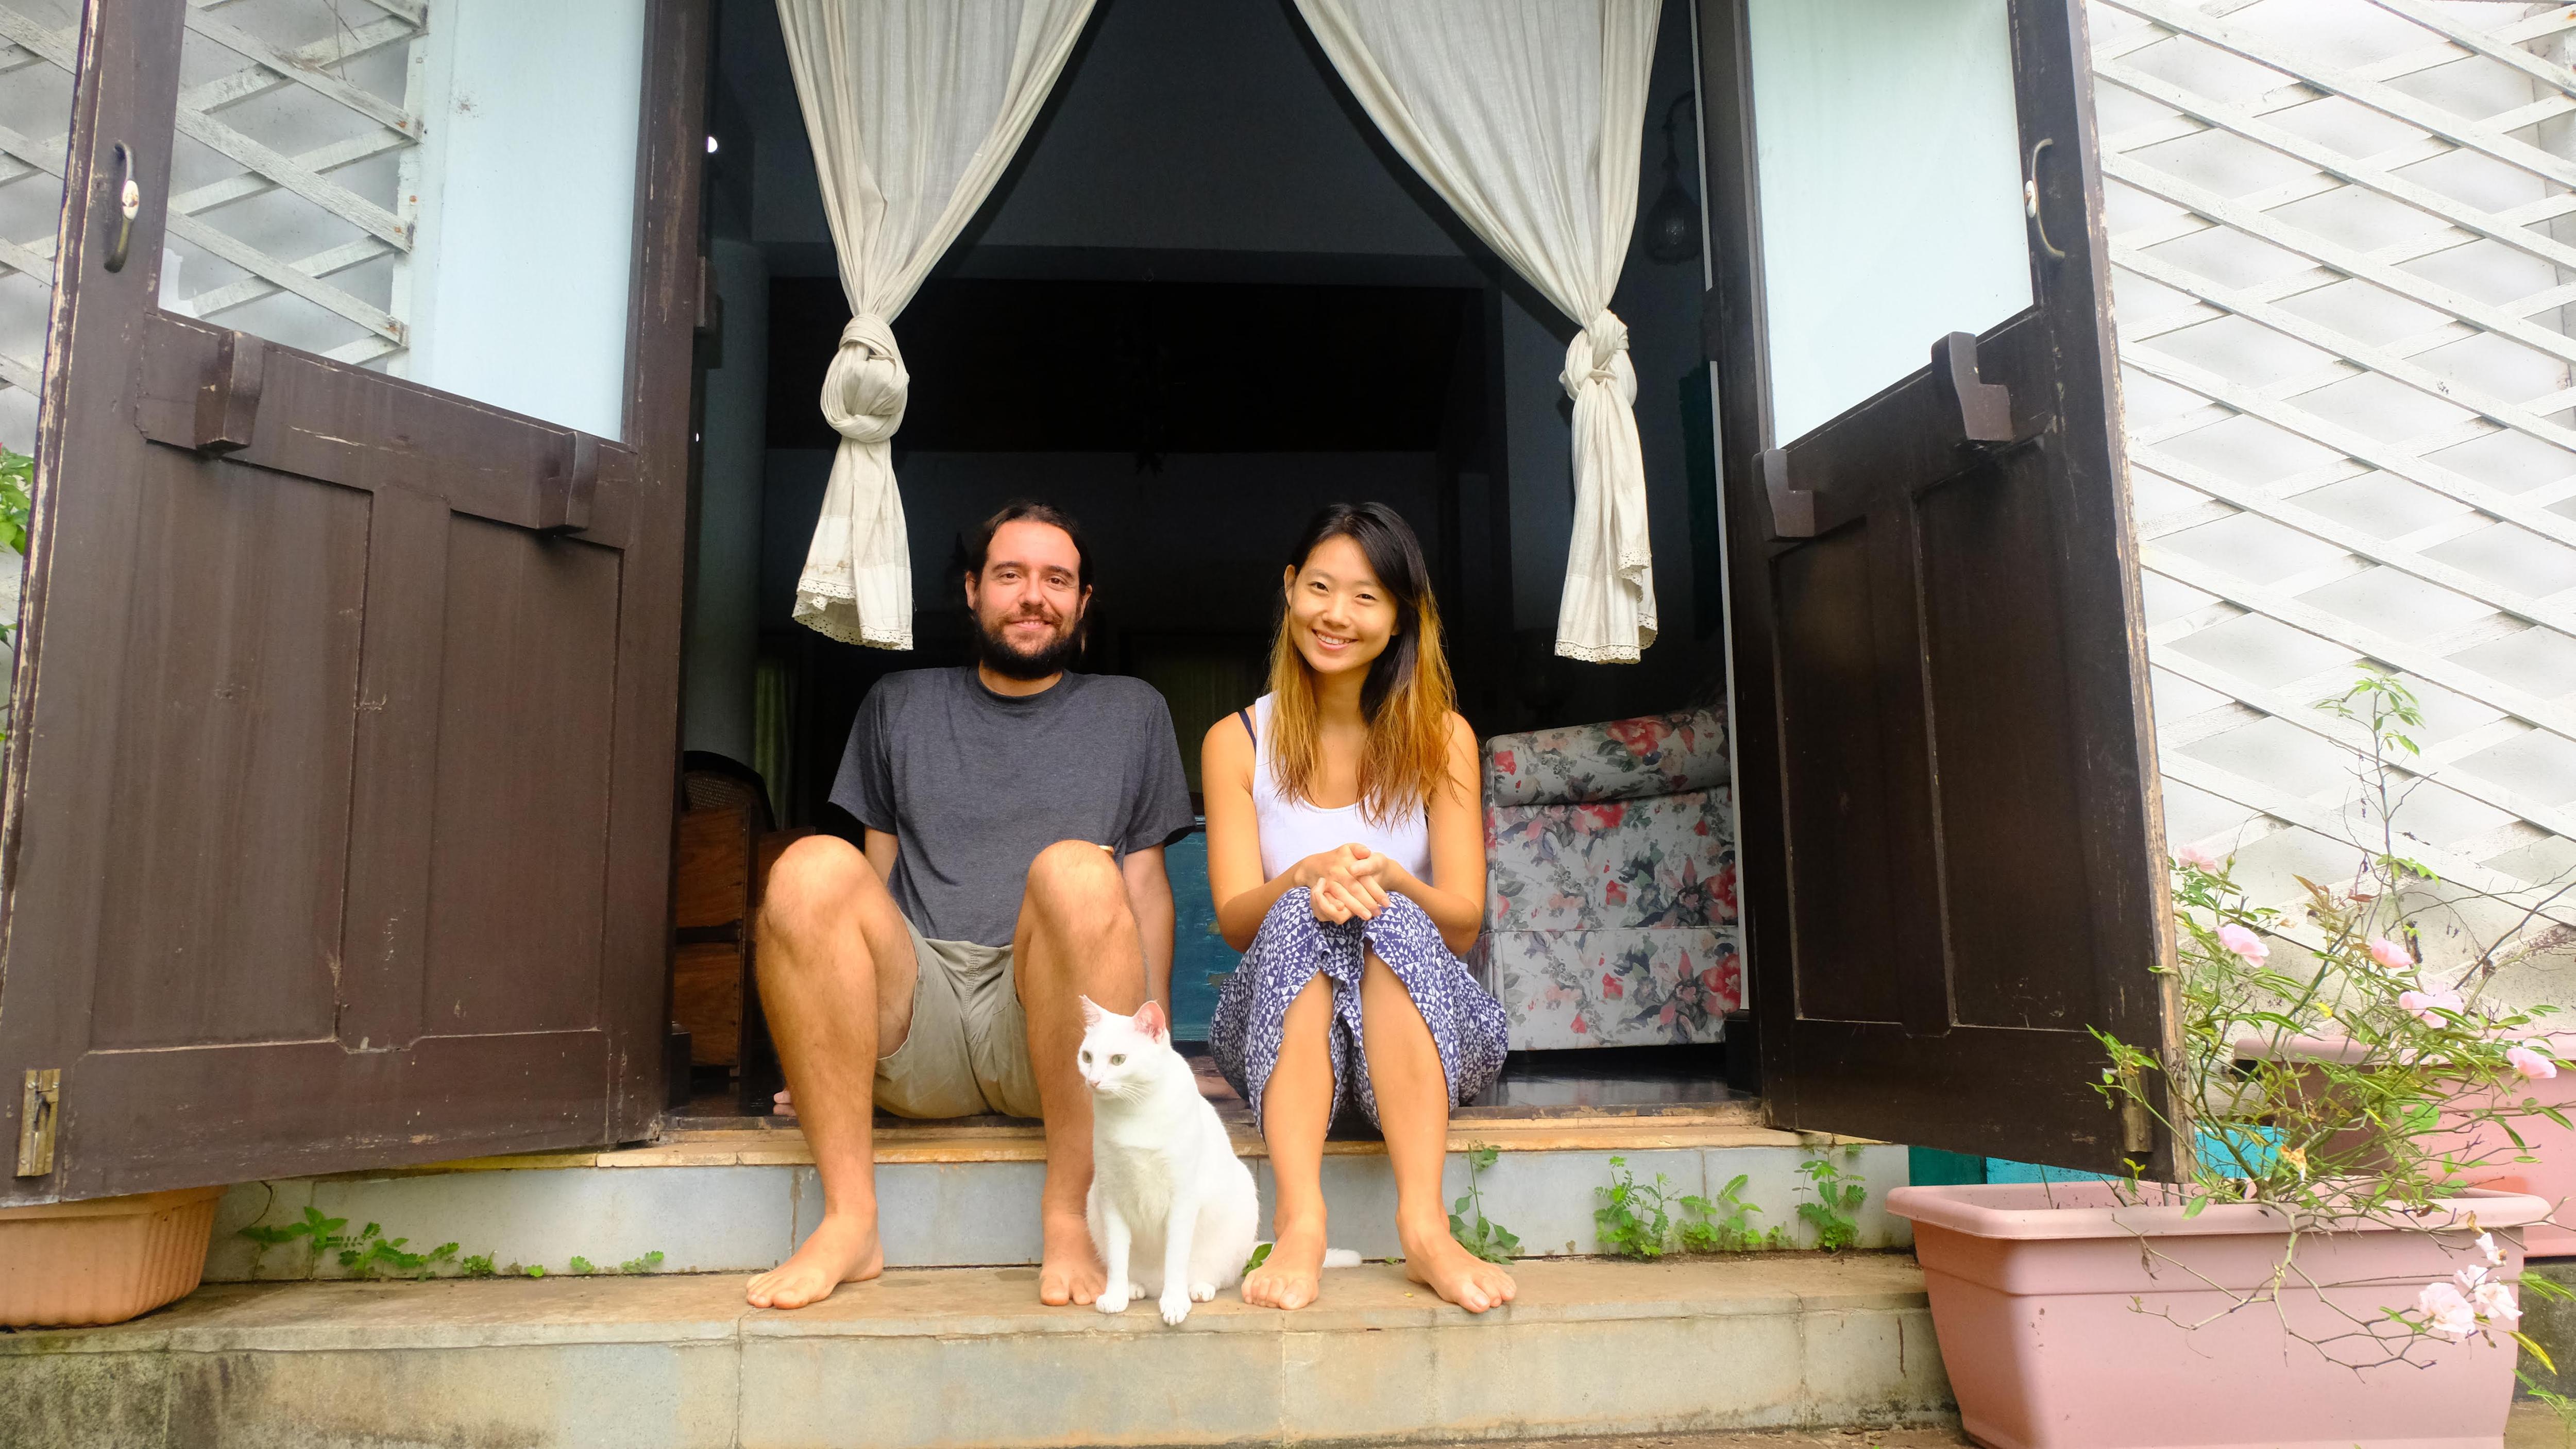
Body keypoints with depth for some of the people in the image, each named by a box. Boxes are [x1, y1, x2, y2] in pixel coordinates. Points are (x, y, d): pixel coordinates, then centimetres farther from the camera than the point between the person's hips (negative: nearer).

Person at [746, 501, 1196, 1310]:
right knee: (813, 867, -26)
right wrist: (819, 1039, 10)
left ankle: (1069, 1217, -26)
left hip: (1052, 1030, -1)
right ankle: (848, 1220, -22)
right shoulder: (899, 706, 24)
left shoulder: (1132, 712, 21)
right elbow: (877, 875, 21)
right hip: (913, 1032, 2)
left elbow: (1146, 884, 15)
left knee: (1077, 871, -33)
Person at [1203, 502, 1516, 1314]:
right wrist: (1310, 874, -27)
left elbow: (1464, 924, -3)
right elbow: (1234, 919, -5)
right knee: (1299, 916, -31)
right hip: (1280, 1028, 0)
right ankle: (1299, 1224, -44)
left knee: (1390, 920, -31)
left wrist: (1385, 878, -25)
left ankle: (1424, 1225, -42)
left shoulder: (1440, 738, 4)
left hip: (1420, 1021, 0)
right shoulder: (1238, 742, 4)